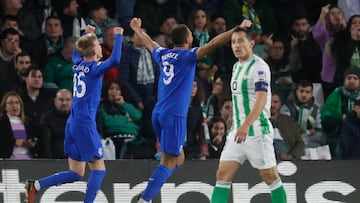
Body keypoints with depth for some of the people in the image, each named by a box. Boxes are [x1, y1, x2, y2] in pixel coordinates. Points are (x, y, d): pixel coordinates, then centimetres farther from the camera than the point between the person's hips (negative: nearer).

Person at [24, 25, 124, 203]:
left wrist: (86, 34, 44)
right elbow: (115, 59, -28)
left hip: (72, 123, 8)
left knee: (76, 174, 11)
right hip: (85, 123, -8)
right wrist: (118, 36, -16)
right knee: (99, 169, -2)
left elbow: (75, 53, 35)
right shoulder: (94, 68, -11)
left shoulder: (78, 65, 10)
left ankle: (35, 185, 1)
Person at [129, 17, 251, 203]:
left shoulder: (163, 54, 12)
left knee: (178, 158, 17)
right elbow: (213, 44, -18)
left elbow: (148, 43, 33)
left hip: (158, 113, 8)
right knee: (167, 163, -7)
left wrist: (138, 30, 53)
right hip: (175, 116, -8)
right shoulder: (188, 56, -7)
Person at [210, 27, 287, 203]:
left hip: (257, 130, -8)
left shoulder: (259, 66, -12)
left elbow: (261, 99, -23)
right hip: (238, 130, 8)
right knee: (222, 175, -1)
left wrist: (246, 125, -35)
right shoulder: (237, 66, 15)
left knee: (270, 177, -1)